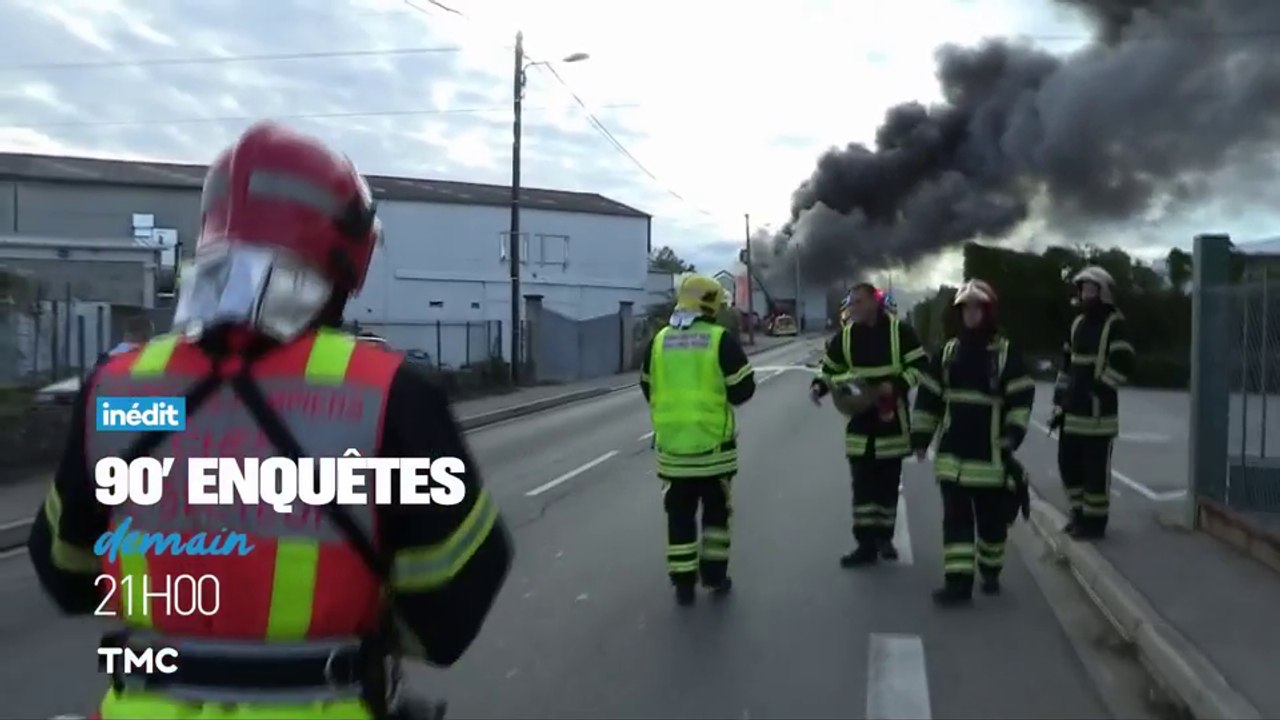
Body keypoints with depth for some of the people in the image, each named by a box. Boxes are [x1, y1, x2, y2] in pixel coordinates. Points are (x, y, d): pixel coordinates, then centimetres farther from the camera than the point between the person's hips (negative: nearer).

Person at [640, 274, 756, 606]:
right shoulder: (722, 339, -9)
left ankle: (683, 583, 12)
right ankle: (714, 575, 22)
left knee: (680, 515, 11)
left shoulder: (659, 340, 3)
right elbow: (743, 389, -7)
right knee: (716, 510, 16)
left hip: (671, 444, 2)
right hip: (713, 443, -2)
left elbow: (648, 390, 11)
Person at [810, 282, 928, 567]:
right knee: (862, 484, -1)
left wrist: (896, 385, -18)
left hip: (892, 421, -1)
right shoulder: (844, 336, 2)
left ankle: (884, 537, 27)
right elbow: (830, 369, 11)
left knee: (888, 482, 10)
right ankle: (866, 543, 5)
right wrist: (818, 386, -10)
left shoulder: (900, 331, -6)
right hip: (860, 421, 2)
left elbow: (920, 365, -4)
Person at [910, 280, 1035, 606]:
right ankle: (958, 581, 3)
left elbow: (1022, 399, -7)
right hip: (953, 452, 3)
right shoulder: (949, 351, 7)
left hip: (990, 453, -3)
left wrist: (1011, 439, -15)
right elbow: (928, 396, 11)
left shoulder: (1007, 352, -4)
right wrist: (920, 436, 8)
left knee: (992, 519, 12)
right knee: (955, 519, 0)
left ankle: (990, 572, 32)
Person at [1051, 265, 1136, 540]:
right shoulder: (1077, 324, 16)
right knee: (1068, 462, 11)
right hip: (1073, 410, 7)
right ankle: (1080, 512, 27)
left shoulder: (1115, 324, -5)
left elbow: (1123, 364, -14)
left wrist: (1097, 388, -21)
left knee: (1096, 468, -1)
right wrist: (1059, 403, 15)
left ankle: (1095, 521, 9)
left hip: (1099, 411, -7)